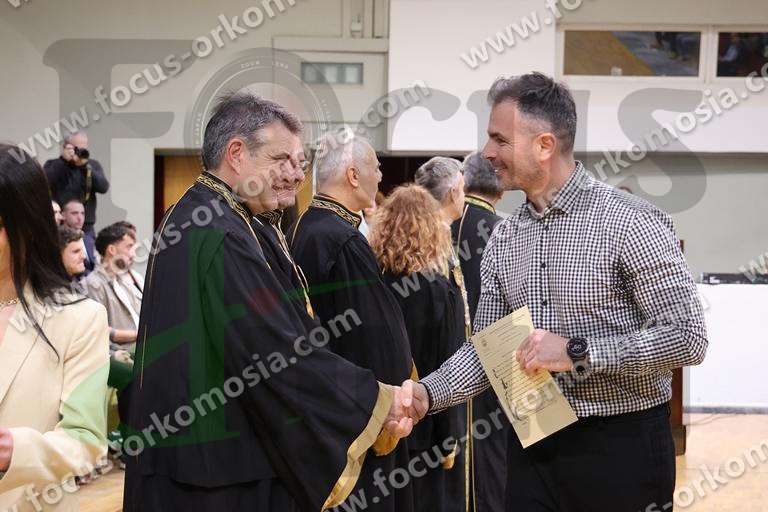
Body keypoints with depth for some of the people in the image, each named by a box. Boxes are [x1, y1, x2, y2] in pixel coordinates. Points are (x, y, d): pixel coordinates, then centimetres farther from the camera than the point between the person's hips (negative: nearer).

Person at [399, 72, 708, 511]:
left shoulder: (630, 221, -13)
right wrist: (428, 393, -8)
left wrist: (577, 353, -20)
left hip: (620, 444, -5)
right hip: (532, 445, 5)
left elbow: (687, 336, -17)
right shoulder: (504, 238, 7)